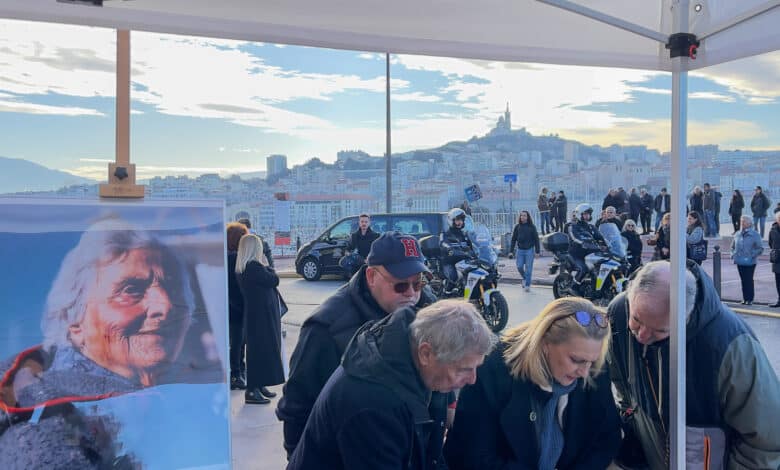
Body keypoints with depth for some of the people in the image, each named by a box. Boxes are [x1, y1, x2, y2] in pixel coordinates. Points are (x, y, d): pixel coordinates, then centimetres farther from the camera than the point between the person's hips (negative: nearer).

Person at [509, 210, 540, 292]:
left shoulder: (532, 227, -2)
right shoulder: (517, 227, 5)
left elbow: (536, 239, 0)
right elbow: (513, 239, 8)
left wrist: (537, 251, -5)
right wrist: (511, 251, 4)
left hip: (529, 250, -2)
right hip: (520, 250, 2)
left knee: (528, 268, 0)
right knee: (519, 267, 0)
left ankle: (527, 285, 8)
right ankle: (524, 278, 28)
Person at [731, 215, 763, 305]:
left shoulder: (755, 235, -7)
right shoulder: (737, 234, 7)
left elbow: (760, 248, -5)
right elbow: (733, 246, 20)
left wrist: (752, 255, -14)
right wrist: (733, 254, 6)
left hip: (750, 262, -5)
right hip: (739, 262, 5)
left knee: (749, 280, -2)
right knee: (743, 280, 10)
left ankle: (750, 299, 7)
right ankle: (745, 298, 18)